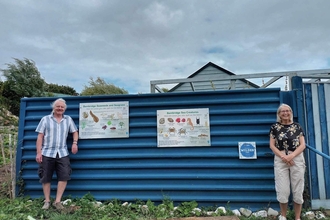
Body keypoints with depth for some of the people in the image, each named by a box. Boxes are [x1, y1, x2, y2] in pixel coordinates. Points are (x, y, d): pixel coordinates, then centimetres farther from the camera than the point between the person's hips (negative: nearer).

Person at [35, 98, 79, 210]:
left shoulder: (68, 119, 12)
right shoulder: (45, 119, 6)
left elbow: (75, 132, 17)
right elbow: (40, 137, 2)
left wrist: (75, 143, -2)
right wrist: (38, 153, -5)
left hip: (62, 153, 2)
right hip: (47, 153, -1)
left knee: (64, 176, -5)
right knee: (46, 178, 4)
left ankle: (57, 201, 5)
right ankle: (47, 201, 18)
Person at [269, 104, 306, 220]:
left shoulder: (297, 126, 6)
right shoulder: (275, 127, 4)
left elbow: (302, 145, 1)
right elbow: (272, 145, 1)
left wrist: (292, 155, -14)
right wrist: (283, 156, -12)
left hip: (297, 159, 1)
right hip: (280, 160, -1)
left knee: (298, 190, 6)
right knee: (282, 191, 1)